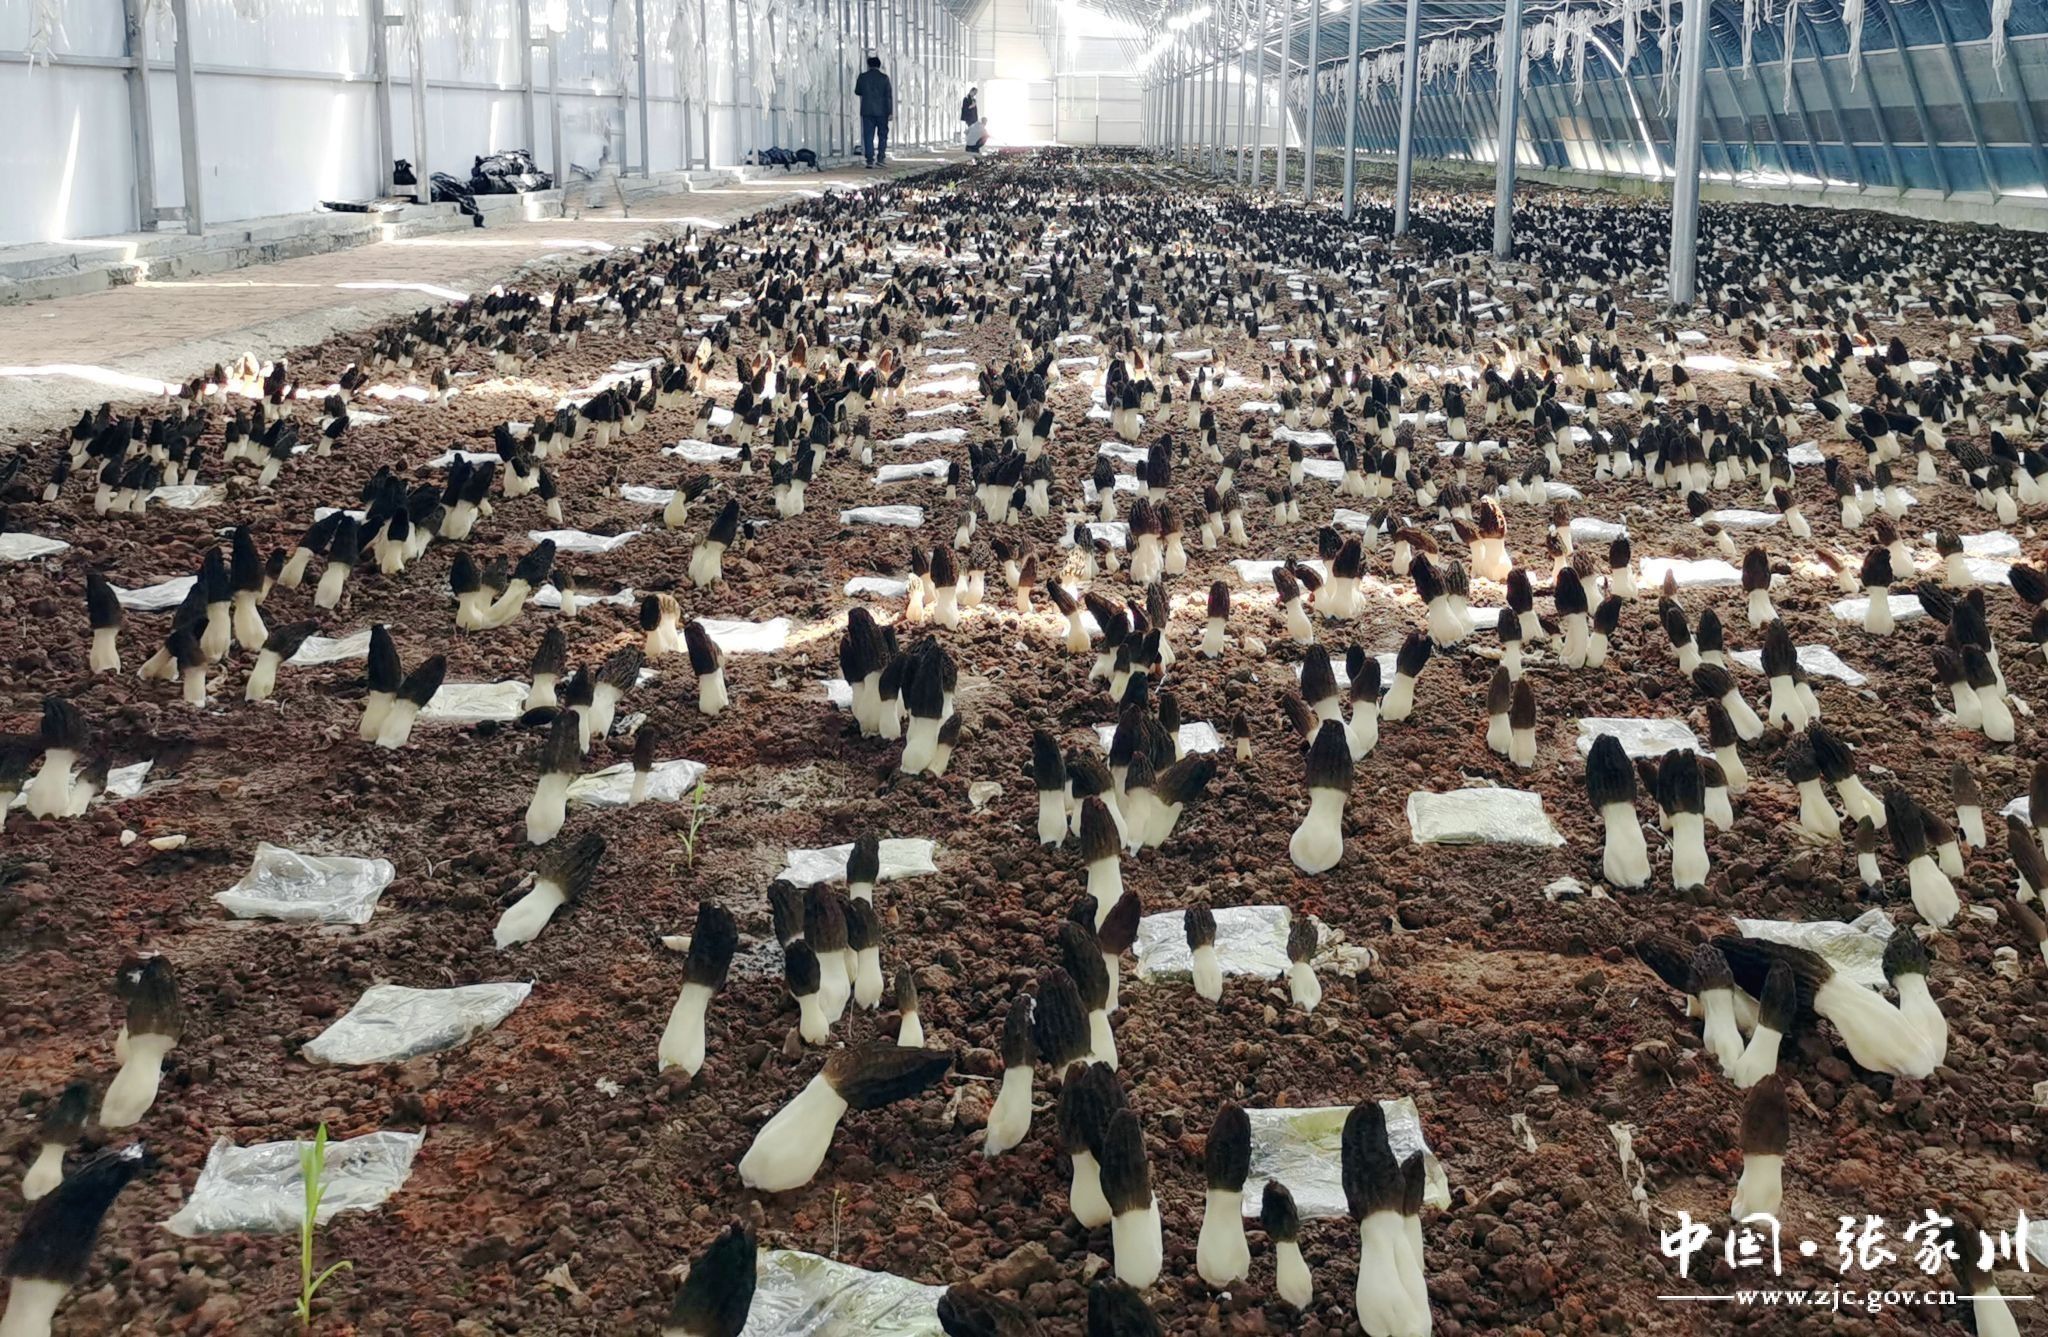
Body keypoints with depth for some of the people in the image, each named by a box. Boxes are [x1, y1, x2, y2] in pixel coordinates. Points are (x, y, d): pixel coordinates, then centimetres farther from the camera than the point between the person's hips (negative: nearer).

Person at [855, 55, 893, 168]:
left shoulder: (862, 77, 0)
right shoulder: (884, 78, -3)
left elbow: (857, 92, 12)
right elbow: (889, 96, -4)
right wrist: (890, 112, -2)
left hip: (867, 112, 0)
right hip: (882, 112, 0)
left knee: (868, 136, 1)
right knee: (882, 135, 12)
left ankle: (870, 160, -7)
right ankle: (881, 158, 5)